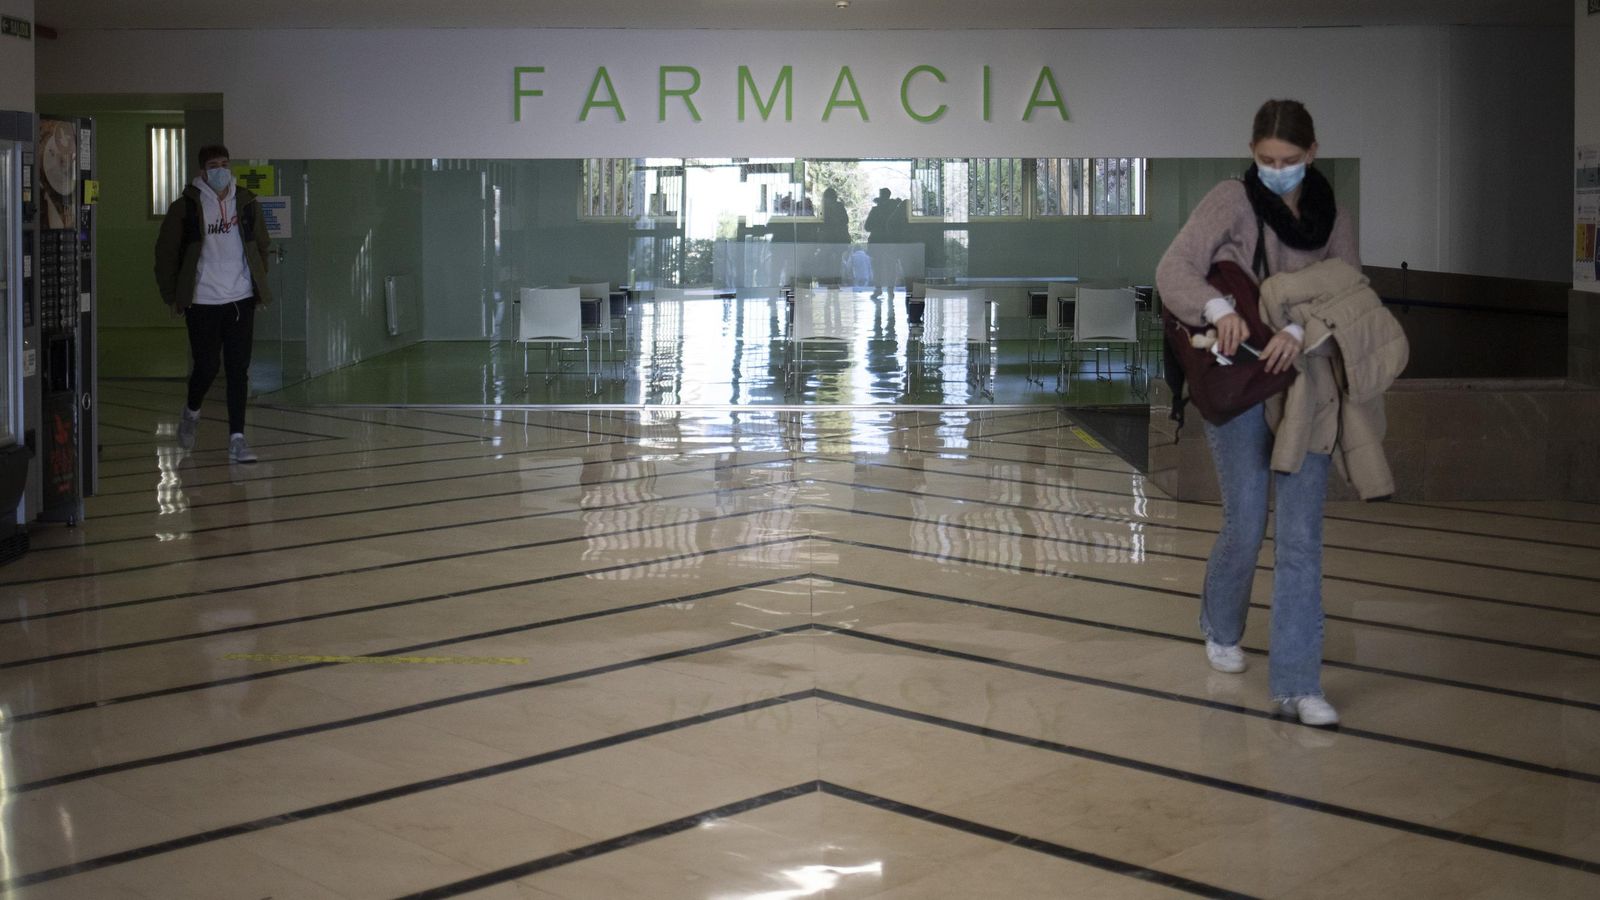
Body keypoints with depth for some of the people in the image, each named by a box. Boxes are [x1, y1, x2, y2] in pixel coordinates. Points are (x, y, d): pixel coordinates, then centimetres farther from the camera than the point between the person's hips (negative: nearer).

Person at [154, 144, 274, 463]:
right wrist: (171, 296, 1)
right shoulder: (185, 207, -4)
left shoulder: (247, 204, 6)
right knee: (207, 366, 0)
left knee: (238, 368, 0)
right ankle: (191, 413, 31)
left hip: (241, 299, 2)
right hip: (203, 302, -2)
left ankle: (237, 438, 3)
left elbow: (262, 246, 17)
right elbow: (166, 254, 2)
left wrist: (259, 285, 11)